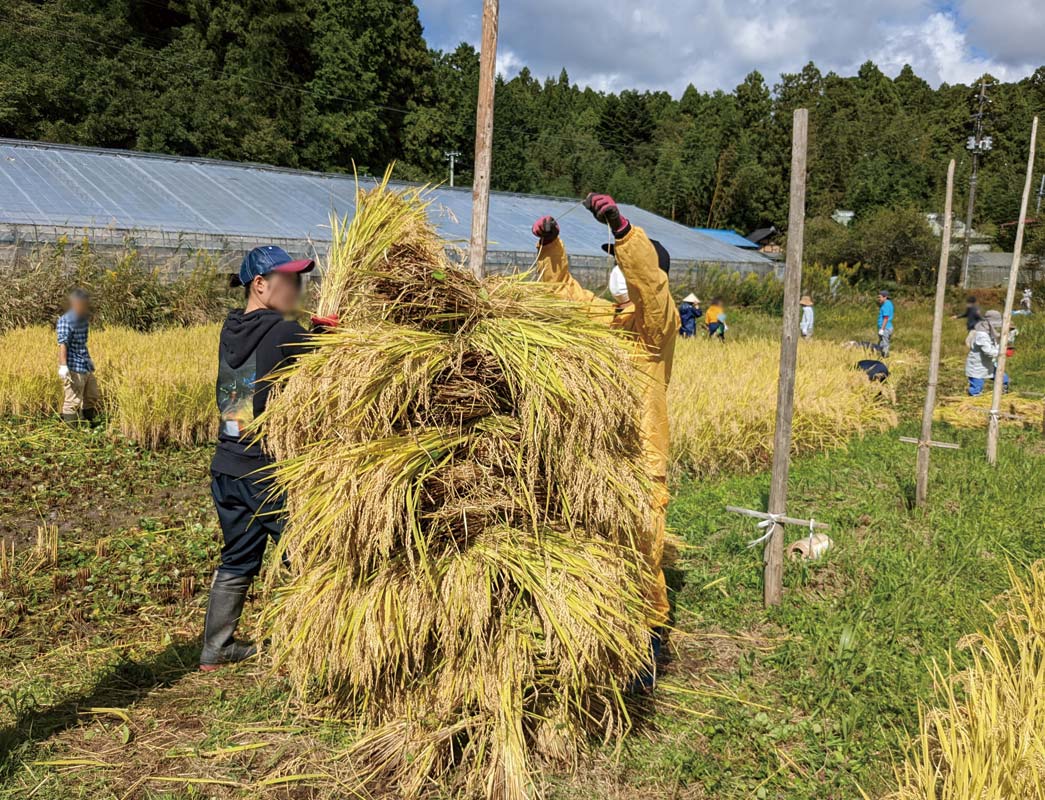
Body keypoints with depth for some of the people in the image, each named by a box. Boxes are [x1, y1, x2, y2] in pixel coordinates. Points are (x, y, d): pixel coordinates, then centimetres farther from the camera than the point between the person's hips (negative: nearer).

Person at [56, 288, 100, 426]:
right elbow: (63, 344, -22)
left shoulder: (84, 319, 12)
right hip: (73, 369, -9)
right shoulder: (65, 321, -12)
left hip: (86, 368, 9)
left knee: (93, 400, 16)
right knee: (73, 402, -6)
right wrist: (63, 366, -32)